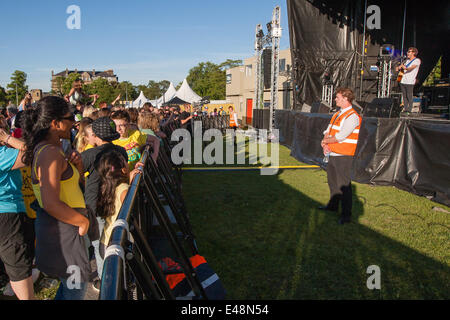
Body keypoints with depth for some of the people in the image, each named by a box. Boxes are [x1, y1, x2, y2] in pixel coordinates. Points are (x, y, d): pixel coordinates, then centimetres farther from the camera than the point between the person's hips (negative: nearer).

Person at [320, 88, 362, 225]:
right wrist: (325, 144, -5)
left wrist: (326, 141, -7)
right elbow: (328, 131, 13)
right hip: (333, 154, 9)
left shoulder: (352, 116, -14)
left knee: (344, 184, -6)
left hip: (344, 156, -9)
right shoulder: (337, 114, 16)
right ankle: (333, 205, 37)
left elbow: (341, 137, -20)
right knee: (332, 180, 20)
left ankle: (346, 214, 1)